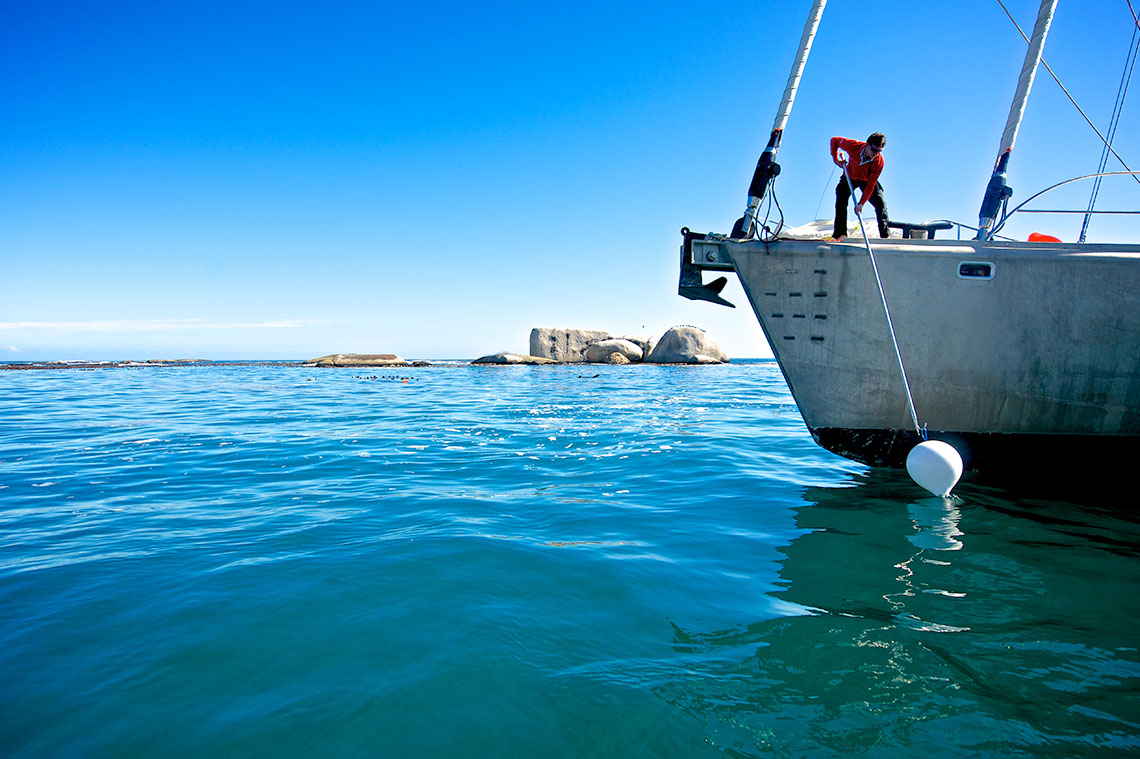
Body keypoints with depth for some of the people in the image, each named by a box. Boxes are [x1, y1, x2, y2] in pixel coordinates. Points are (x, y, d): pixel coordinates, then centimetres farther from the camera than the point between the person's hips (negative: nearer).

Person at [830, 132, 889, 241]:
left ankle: (885, 234, -2)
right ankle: (841, 233, -9)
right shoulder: (853, 146, -32)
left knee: (880, 203, -11)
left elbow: (871, 184, -30)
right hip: (850, 177, 0)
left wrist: (862, 203, -37)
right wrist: (836, 159, -16)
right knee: (841, 201, -16)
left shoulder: (879, 161, -31)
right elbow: (834, 140, -16)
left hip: (866, 180, 0)